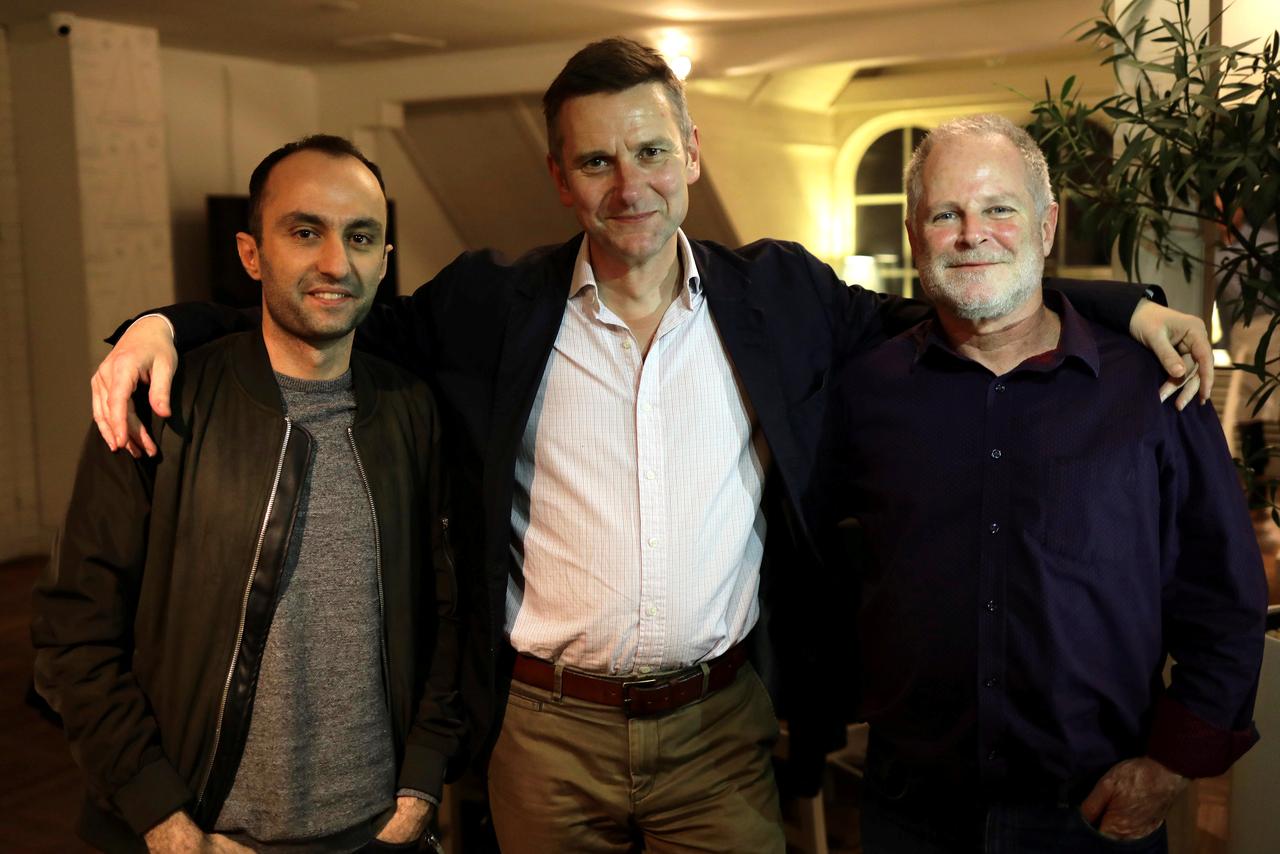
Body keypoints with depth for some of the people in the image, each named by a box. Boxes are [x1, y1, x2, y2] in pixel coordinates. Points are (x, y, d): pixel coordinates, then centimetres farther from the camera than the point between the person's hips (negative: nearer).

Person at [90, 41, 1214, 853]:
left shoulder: (779, 295, 1)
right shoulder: (492, 309, -2)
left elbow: (930, 315, 12)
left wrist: (1125, 305, 4)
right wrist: (164, 326, -6)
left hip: (721, 726, 1)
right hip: (545, 730, 0)